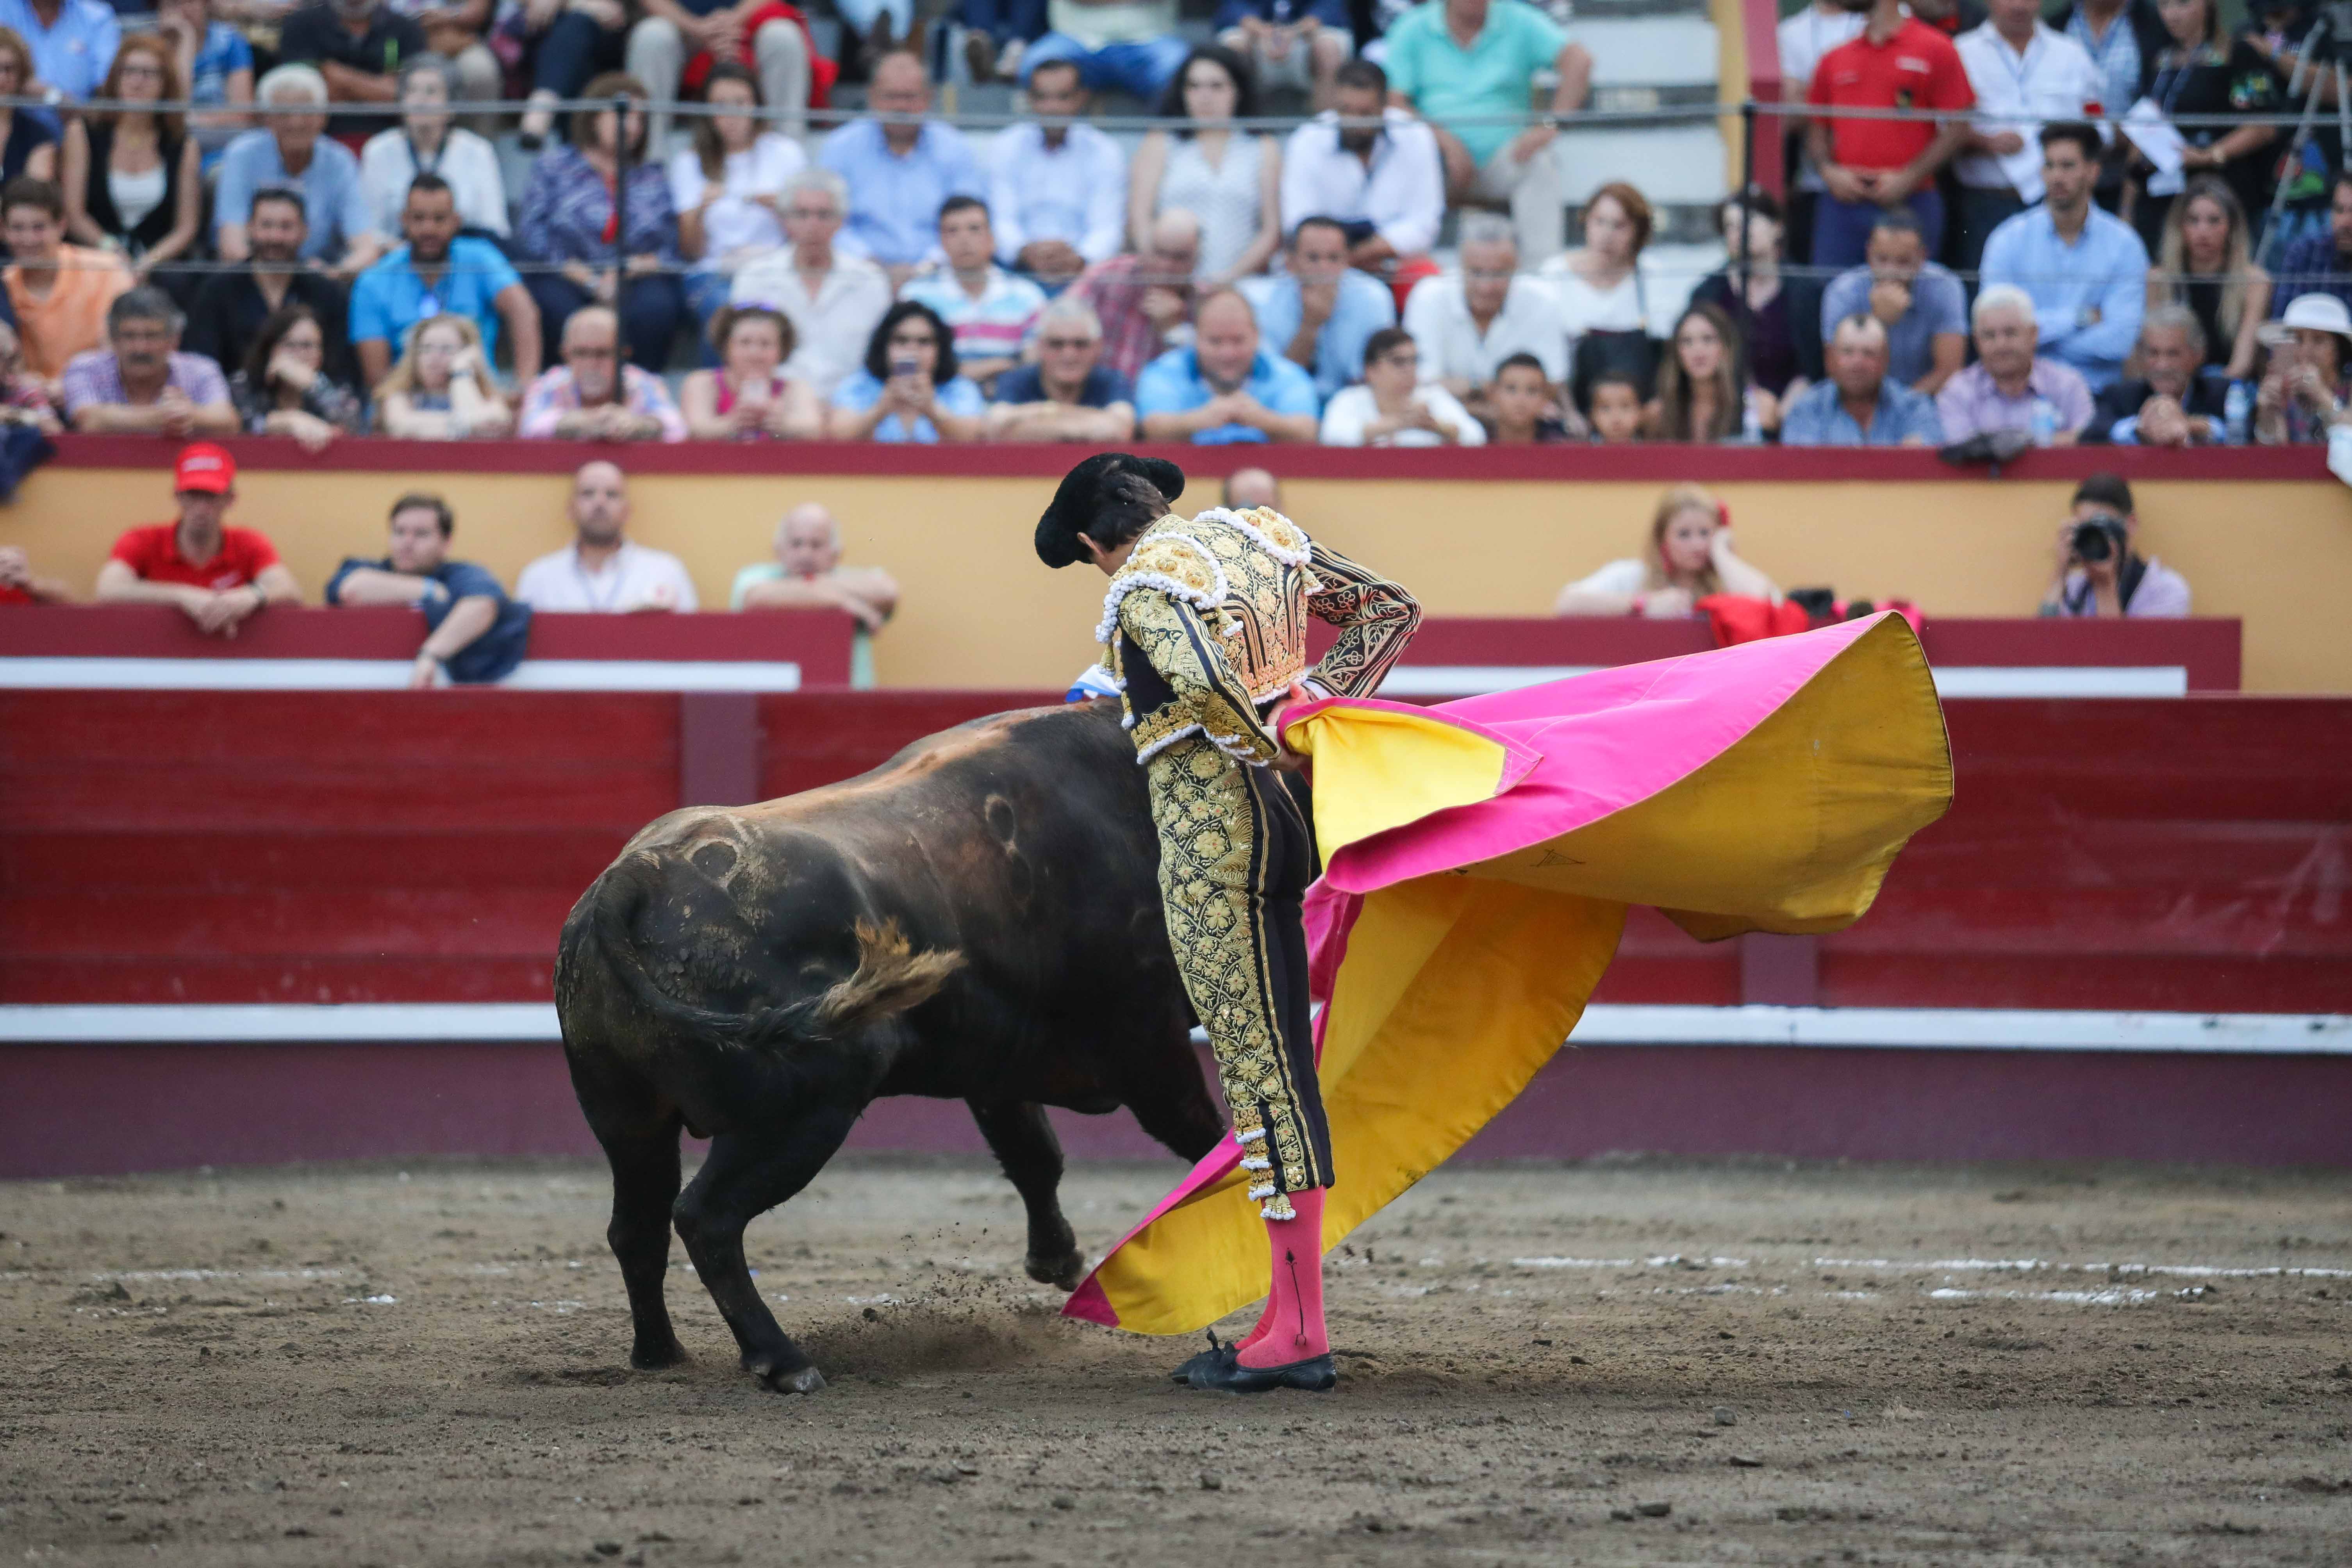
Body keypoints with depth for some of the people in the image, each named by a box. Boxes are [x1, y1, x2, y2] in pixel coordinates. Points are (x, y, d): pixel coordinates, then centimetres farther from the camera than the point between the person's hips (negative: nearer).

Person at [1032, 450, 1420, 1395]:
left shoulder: (1143, 583, -10)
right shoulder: (1259, 536, 14)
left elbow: (1200, 679, -30)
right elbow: (1390, 611, 19)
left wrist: (1278, 746, -16)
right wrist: (1315, 706, 14)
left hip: (1208, 829, -8)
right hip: (1278, 821, 8)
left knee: (1259, 1065, -8)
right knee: (1269, 1061, 15)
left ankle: (1300, 1332, -8)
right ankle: (1289, 1314, 19)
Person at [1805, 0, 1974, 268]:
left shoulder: (1936, 51, 2)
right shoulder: (1834, 60, 16)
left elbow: (1958, 129, -3)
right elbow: (1816, 129, 18)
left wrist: (1909, 178, -11)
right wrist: (1829, 171, -2)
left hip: (1910, 205, -4)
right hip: (1842, 204, 4)